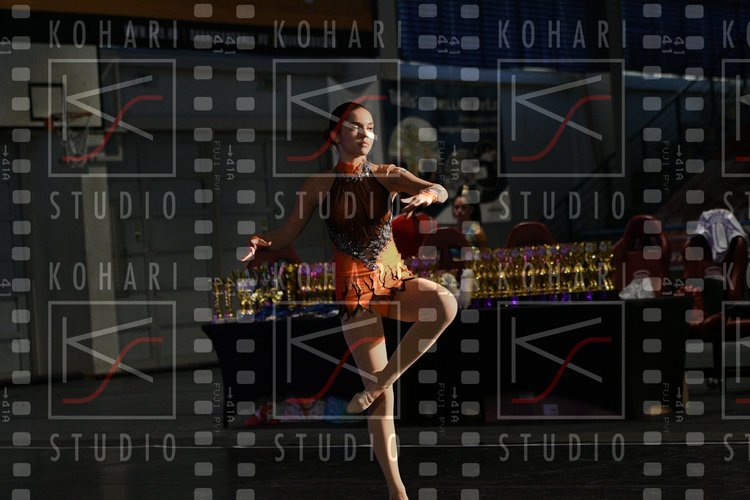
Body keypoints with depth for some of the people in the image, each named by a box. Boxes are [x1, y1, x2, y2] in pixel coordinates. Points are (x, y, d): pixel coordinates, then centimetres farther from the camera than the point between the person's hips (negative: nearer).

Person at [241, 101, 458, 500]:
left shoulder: (387, 176, 5)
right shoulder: (319, 185, 2)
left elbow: (440, 191, -8)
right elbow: (287, 236, 3)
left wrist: (427, 194, -33)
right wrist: (258, 241, -19)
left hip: (395, 280, 2)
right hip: (355, 288, -2)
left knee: (445, 303, -32)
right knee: (379, 389, -5)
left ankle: (380, 381, -18)